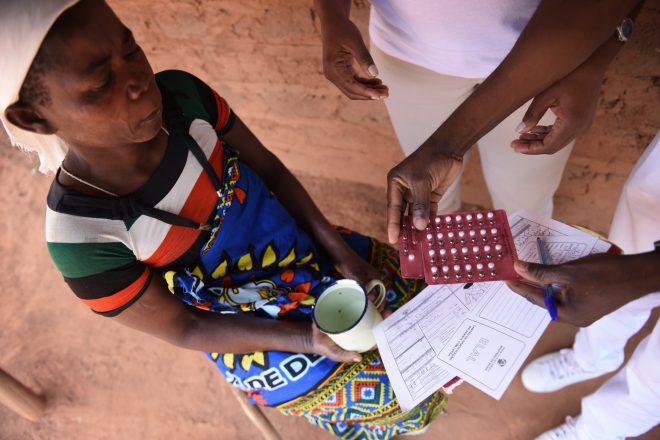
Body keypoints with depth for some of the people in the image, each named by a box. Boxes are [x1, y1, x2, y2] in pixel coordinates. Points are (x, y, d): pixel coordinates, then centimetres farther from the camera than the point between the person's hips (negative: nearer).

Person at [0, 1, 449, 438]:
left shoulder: (181, 94, -21)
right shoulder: (82, 238, -30)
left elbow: (268, 167, -5)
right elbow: (181, 329, -16)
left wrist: (341, 251, -12)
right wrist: (304, 339, -22)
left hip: (309, 250, 4)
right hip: (255, 333, -4)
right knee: (400, 398, 6)